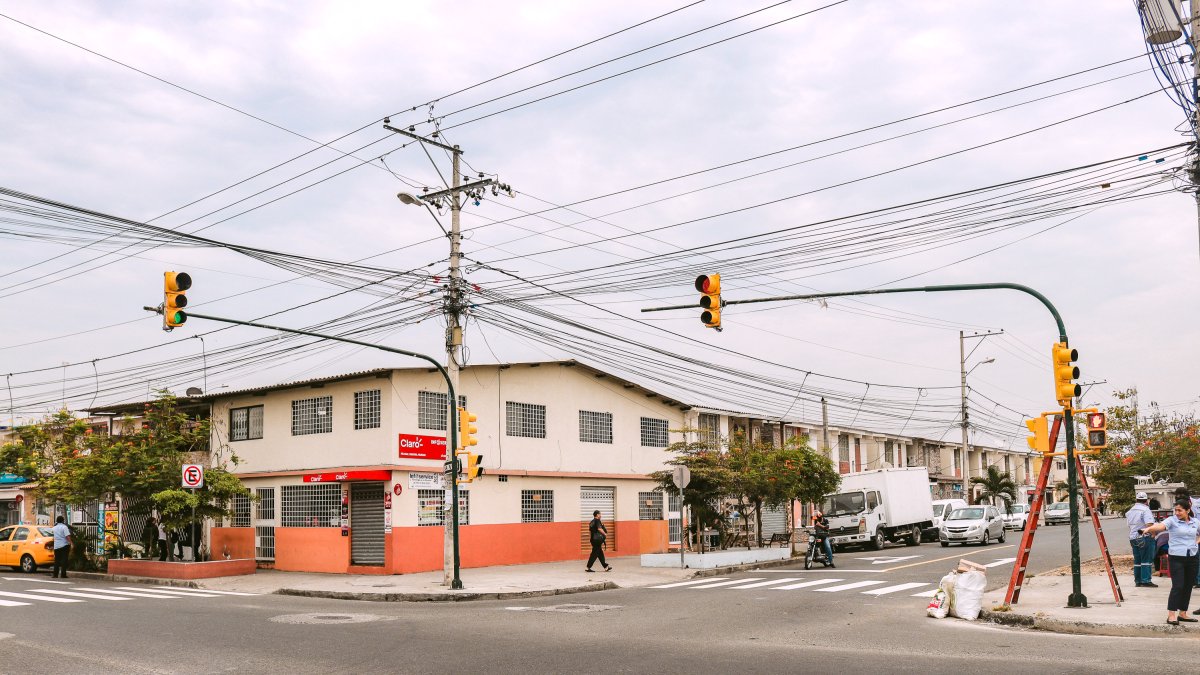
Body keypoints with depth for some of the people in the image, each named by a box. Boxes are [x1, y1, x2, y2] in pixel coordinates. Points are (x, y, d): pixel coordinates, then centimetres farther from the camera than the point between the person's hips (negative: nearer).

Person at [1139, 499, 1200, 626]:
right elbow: (1161, 526, -26)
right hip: (1177, 557, -5)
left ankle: (1182, 613, 20)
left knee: (1188, 586, 10)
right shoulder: (1172, 520, -6)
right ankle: (1171, 615, -8)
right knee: (1177, 586, -10)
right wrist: (1149, 528, -46)